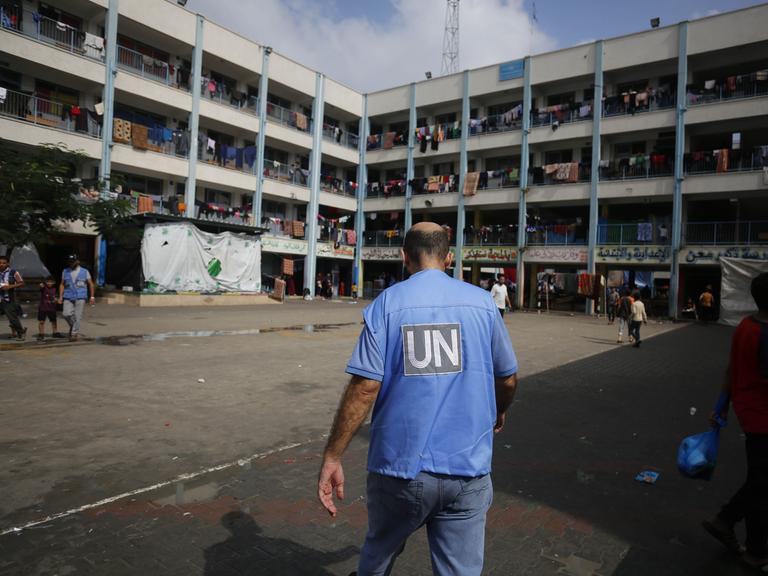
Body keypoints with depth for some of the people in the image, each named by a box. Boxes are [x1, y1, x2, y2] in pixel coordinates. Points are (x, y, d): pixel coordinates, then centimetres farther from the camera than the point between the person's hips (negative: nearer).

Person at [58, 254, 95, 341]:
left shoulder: (85, 272, 4)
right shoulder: (65, 271, 11)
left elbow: (91, 284, 7)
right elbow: (62, 284, 13)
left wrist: (92, 296, 1)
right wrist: (60, 297, 5)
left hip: (80, 297, -2)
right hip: (68, 297, 2)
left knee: (77, 316, -6)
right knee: (66, 314, -9)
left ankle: (74, 333, 1)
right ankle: (73, 326, 18)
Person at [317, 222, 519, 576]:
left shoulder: (387, 303, -6)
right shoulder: (481, 301, 0)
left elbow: (365, 386, -13)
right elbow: (508, 379, 8)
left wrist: (332, 457, -7)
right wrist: (498, 412, 28)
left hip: (401, 467, 0)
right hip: (468, 468, 1)